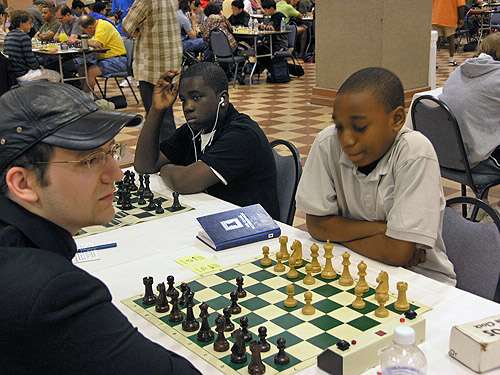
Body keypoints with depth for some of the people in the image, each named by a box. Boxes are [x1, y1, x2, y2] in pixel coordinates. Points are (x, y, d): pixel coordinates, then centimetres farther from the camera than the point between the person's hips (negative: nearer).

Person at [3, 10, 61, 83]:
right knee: (56, 76, 4)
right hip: (23, 75, -9)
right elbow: (31, 61, -19)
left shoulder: (8, 35, 9)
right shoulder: (24, 37, -18)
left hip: (12, 73, 9)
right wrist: (39, 67, 3)